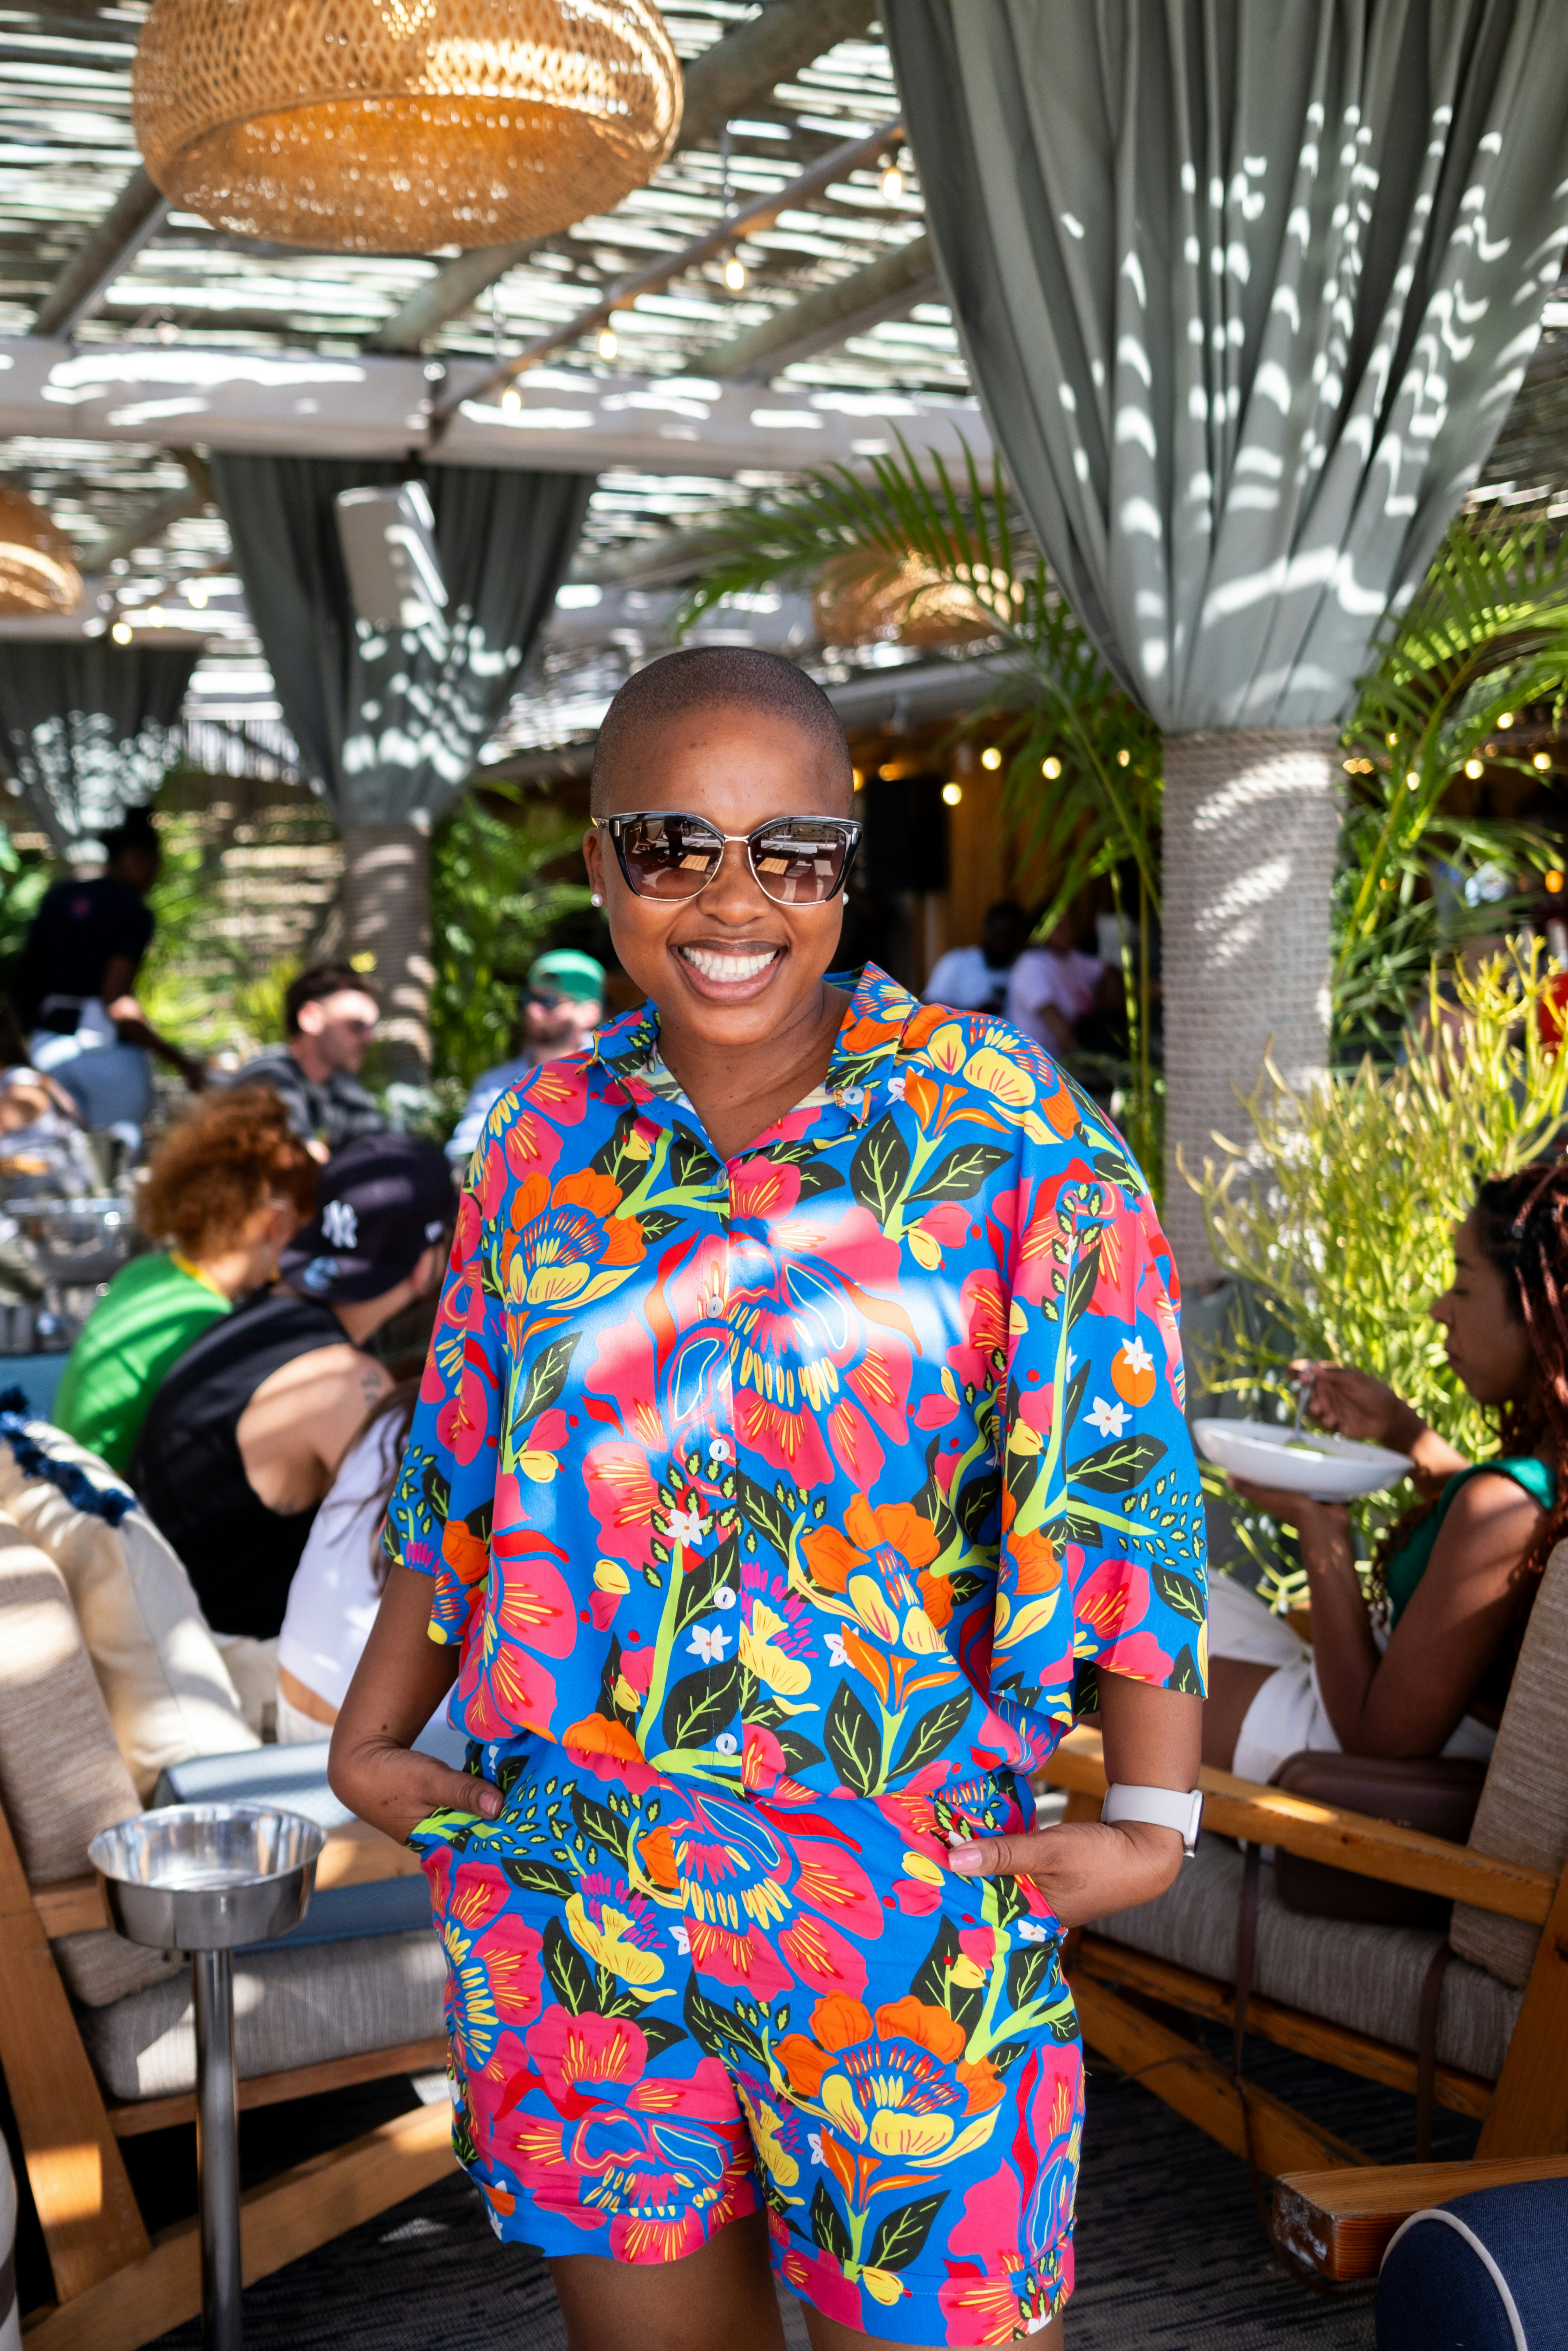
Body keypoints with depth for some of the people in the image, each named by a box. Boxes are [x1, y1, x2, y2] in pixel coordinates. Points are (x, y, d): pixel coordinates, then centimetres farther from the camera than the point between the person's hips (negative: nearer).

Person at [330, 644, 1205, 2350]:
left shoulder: (999, 1126, -7)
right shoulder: (544, 1139, 3)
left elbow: (1124, 1485, -8)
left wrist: (1150, 1813, -14)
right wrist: (374, 1732, 7)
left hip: (906, 1880, -3)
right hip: (562, 1882, 3)